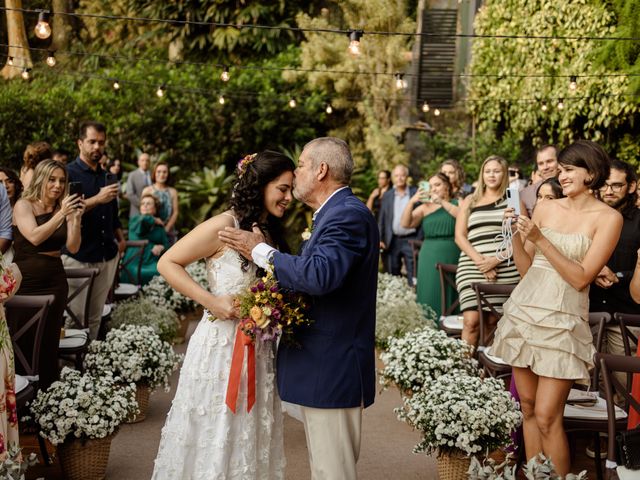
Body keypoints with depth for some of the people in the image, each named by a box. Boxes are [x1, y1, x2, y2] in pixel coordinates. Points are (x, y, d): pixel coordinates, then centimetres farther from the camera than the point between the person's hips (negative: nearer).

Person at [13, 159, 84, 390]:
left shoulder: (64, 208, 6)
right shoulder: (23, 205, -4)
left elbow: (73, 247, -2)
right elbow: (35, 237, -20)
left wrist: (76, 218, -15)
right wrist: (61, 214, -25)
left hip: (55, 282, 3)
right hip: (26, 282, -3)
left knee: (50, 342, 4)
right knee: (23, 342, -2)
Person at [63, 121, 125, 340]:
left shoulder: (106, 176, 16)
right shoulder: (69, 173, -5)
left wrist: (120, 238, 15)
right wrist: (97, 199, -24)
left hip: (107, 256, 6)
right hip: (78, 256, -6)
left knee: (95, 317, 9)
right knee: (76, 317, -5)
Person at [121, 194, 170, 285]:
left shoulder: (159, 227, 19)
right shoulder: (134, 220, 10)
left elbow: (167, 244, 13)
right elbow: (144, 219, -13)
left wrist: (161, 247, -9)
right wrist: (155, 220, 5)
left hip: (153, 263, 3)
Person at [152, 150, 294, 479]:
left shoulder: (271, 233, 9)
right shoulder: (224, 226, -13)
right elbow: (167, 263, -11)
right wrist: (211, 301, -18)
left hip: (259, 352, 7)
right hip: (221, 346, -7)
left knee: (250, 440, 16)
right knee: (213, 441, 6)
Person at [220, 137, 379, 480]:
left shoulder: (348, 214, -17)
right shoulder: (337, 212, 16)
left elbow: (320, 275, -31)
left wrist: (260, 252, -20)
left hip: (332, 371, -11)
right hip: (326, 368, 11)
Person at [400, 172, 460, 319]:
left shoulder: (457, 202, 8)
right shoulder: (425, 207, 11)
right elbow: (405, 224, 3)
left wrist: (442, 202, -15)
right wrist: (411, 202, -9)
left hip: (452, 257, -2)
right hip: (430, 258, 2)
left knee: (450, 295, -4)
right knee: (431, 295, -2)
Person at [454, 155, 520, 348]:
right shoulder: (469, 201, 15)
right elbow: (459, 236, 7)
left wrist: (497, 259, -11)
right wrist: (479, 261, -8)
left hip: (506, 269, -1)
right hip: (472, 268, 1)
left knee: (491, 321, -3)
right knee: (471, 321, -13)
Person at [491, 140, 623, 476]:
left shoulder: (608, 218, -4)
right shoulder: (545, 208, 8)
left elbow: (581, 278, -11)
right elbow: (525, 268, 10)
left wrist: (540, 239, -15)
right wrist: (517, 233, -4)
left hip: (561, 322, -5)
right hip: (523, 311, 5)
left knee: (547, 417, -8)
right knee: (527, 408, 9)